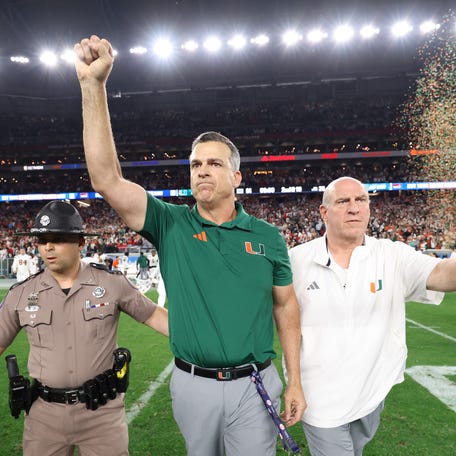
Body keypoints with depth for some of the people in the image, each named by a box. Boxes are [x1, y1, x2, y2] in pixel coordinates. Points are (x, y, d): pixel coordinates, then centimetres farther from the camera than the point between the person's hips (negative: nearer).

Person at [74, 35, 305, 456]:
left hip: (254, 383, 0)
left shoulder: (267, 237, -4)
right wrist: (93, 84, -25)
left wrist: (295, 382, 1)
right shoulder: (171, 224, -7)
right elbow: (107, 179, -20)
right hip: (192, 384, 1)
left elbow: (286, 306, 3)